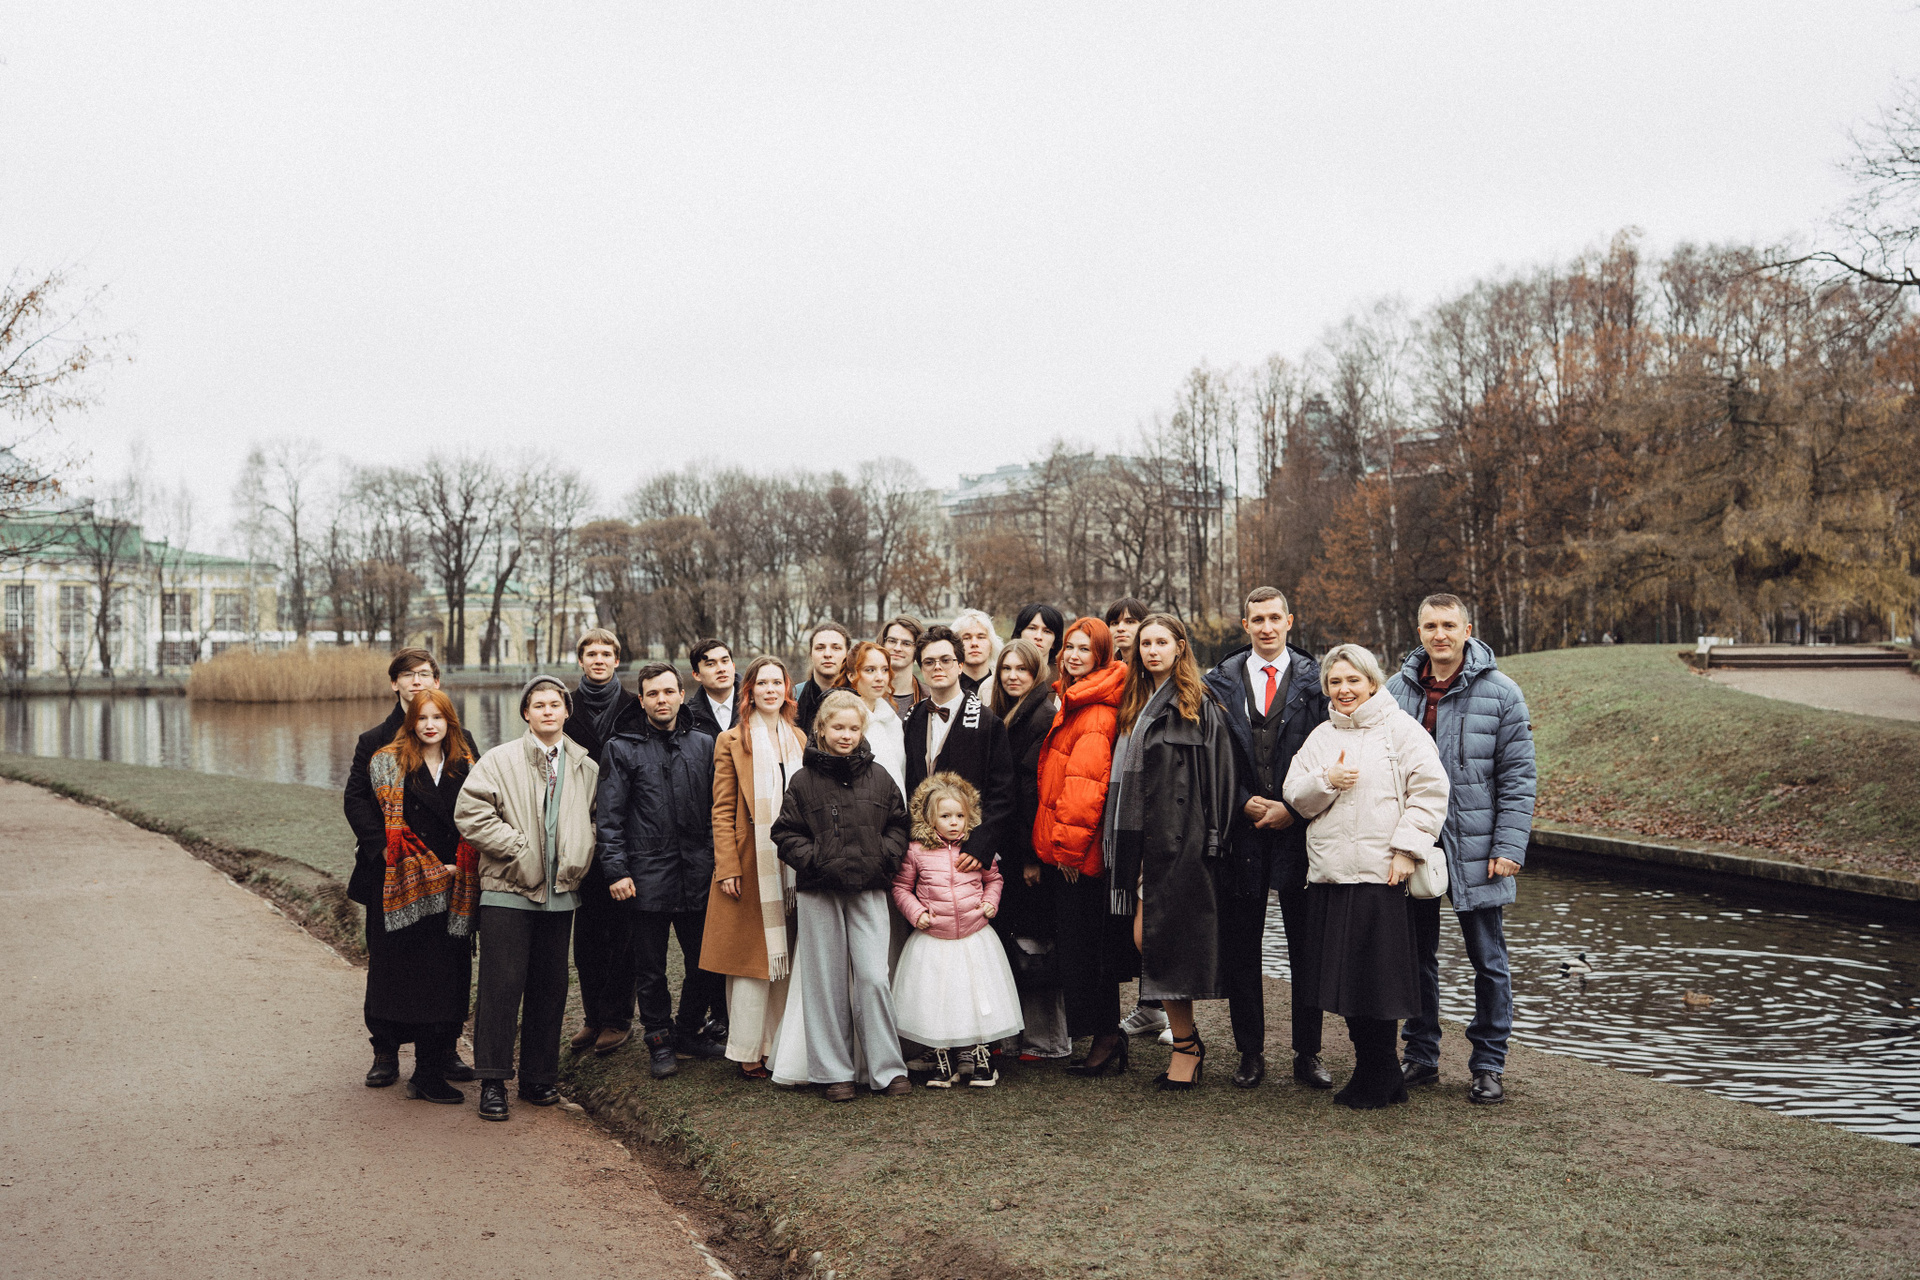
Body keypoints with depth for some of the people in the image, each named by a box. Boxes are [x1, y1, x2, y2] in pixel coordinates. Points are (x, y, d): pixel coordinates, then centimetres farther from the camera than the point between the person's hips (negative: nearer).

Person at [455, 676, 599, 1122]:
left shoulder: (586, 767, 10)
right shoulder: (499, 760, -1)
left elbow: (596, 819, 21)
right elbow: (470, 813, -9)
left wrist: (579, 858, 4)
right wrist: (519, 849, -12)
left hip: (560, 892, 4)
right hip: (508, 889, -4)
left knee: (550, 986, 9)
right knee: (502, 984, -4)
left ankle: (539, 1077, 20)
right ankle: (492, 1082, 5)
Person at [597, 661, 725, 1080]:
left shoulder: (703, 745, 10)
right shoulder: (623, 748, 2)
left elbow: (717, 809, 12)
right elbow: (609, 817, -1)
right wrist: (617, 870, -8)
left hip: (698, 874, 3)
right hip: (648, 875, -3)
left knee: (706, 961, 8)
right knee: (651, 967, 6)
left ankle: (689, 1031, 27)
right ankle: (660, 1041, 21)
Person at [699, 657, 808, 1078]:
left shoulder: (798, 740, 14)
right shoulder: (732, 741, 1)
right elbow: (722, 810, -3)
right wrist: (727, 867, -11)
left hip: (791, 865, 4)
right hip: (751, 865, -4)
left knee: (785, 957, 6)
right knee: (752, 957, -2)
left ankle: (780, 1045, 14)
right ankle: (748, 1051, 5)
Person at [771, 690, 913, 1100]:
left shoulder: (878, 778, 6)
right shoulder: (804, 781, 1)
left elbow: (898, 825, 13)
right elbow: (786, 834, 2)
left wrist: (885, 857, -3)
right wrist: (816, 861, -10)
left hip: (868, 890, 1)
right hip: (818, 892, 0)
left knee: (874, 978, -6)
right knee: (826, 982, 6)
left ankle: (886, 1068, 6)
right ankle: (833, 1071, 16)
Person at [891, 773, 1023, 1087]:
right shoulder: (917, 852, -5)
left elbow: (993, 879, 16)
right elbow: (900, 887, 5)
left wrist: (990, 902, 0)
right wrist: (915, 912, -8)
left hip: (974, 937, 1)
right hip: (932, 941, -1)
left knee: (979, 999, 5)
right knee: (935, 1002, 5)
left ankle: (980, 1057, 21)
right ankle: (942, 1063, 20)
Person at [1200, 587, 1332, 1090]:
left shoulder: (1316, 681, 4)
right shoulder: (1220, 682, 6)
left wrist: (1293, 809, -8)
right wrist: (1245, 803, -7)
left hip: (1300, 828, -1)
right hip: (1241, 826, 1)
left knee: (1307, 946, 4)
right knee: (1240, 947, 5)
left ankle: (1307, 1053, 16)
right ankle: (1250, 1052, 17)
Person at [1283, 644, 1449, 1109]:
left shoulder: (1400, 728, 0)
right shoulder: (1320, 738, 18)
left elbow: (1430, 789, -7)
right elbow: (1294, 795, 12)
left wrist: (1407, 848, -14)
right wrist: (1326, 782, -7)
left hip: (1381, 876, -6)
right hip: (1329, 876, 6)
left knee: (1377, 979, -2)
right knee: (1343, 978, 8)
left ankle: (1375, 1079, 13)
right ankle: (1382, 1073, 22)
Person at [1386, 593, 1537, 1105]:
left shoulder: (1500, 693, -4)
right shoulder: (1397, 689, 5)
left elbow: (1518, 777, -4)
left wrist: (1510, 847, -12)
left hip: (1476, 851, -3)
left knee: (1488, 960, 5)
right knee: (1417, 956, 11)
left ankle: (1488, 1066, 17)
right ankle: (1420, 1056, 23)